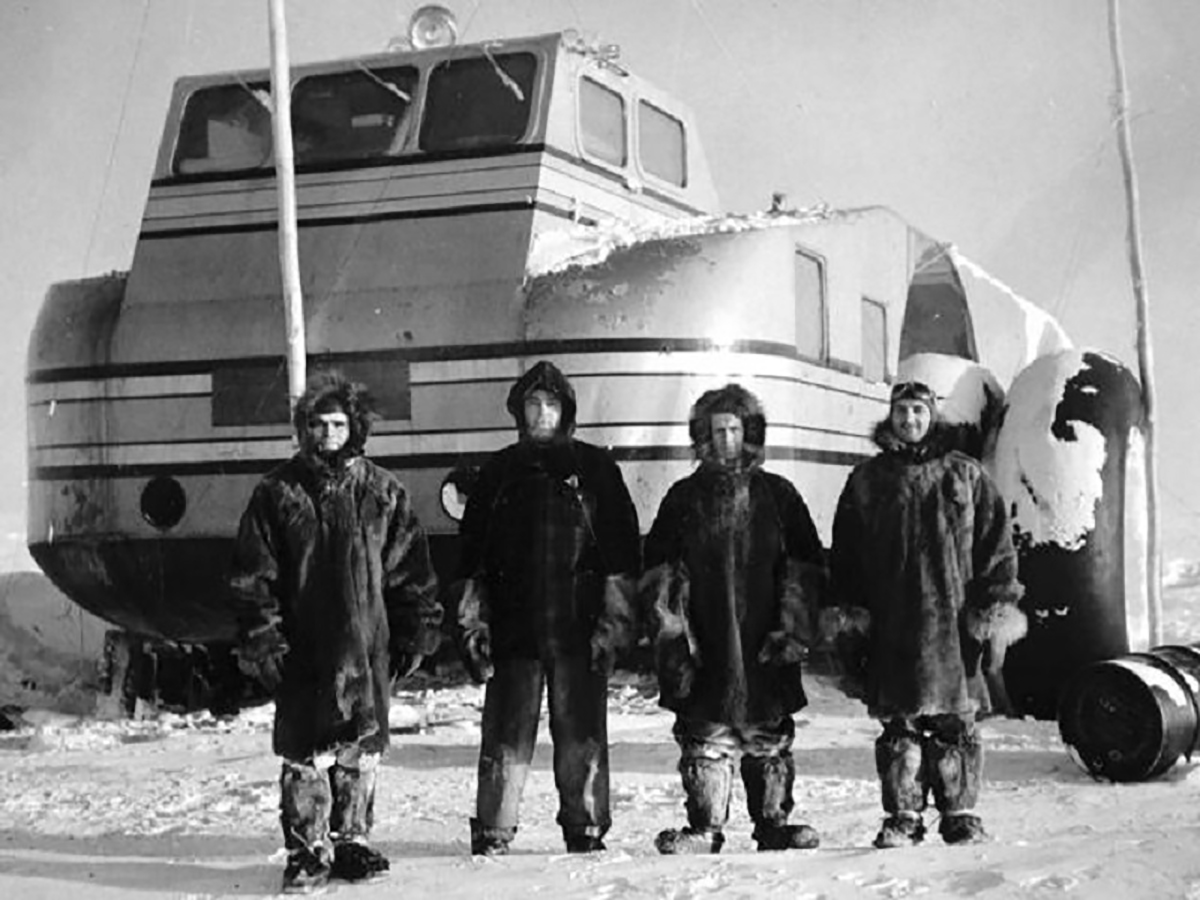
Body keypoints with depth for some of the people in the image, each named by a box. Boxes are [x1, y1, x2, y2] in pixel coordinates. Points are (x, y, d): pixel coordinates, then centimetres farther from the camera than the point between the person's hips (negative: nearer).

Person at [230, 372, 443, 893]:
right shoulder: (277, 493, 2)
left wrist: (416, 632, 7)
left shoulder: (382, 493, 7)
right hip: (302, 650, -2)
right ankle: (307, 851, 9)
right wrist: (261, 640, -4)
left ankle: (351, 842, 21)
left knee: (360, 753, 8)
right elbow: (254, 576, 2)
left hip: (367, 645, 2)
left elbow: (409, 569, 10)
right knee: (306, 756, -1)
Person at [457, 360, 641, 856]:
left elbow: (621, 550, 3)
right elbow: (473, 554, 12)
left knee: (582, 738, 3)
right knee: (506, 737, 0)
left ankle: (586, 830, 13)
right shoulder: (498, 472, 12)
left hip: (578, 628, -1)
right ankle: (492, 833, 6)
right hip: (513, 629, 1)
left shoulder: (594, 468, 7)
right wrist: (473, 620, 4)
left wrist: (614, 620, -3)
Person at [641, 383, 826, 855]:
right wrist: (672, 633, -3)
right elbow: (659, 572, 6)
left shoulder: (777, 494, 9)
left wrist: (793, 629, -2)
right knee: (705, 740, 0)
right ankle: (705, 829, 6)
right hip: (704, 650, 0)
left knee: (770, 739, 6)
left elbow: (805, 569, 8)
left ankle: (773, 823, 15)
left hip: (765, 648, 1)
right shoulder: (684, 497, 8)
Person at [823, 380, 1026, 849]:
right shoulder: (866, 481, 11)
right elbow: (844, 558, 13)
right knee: (899, 723, 2)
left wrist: (997, 608, 0)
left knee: (956, 723, 1)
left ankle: (960, 812, 11)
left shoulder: (966, 475, 8)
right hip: (891, 628, 1)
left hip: (954, 621, -1)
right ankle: (903, 816, 10)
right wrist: (846, 617, 5)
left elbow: (996, 546, 7)